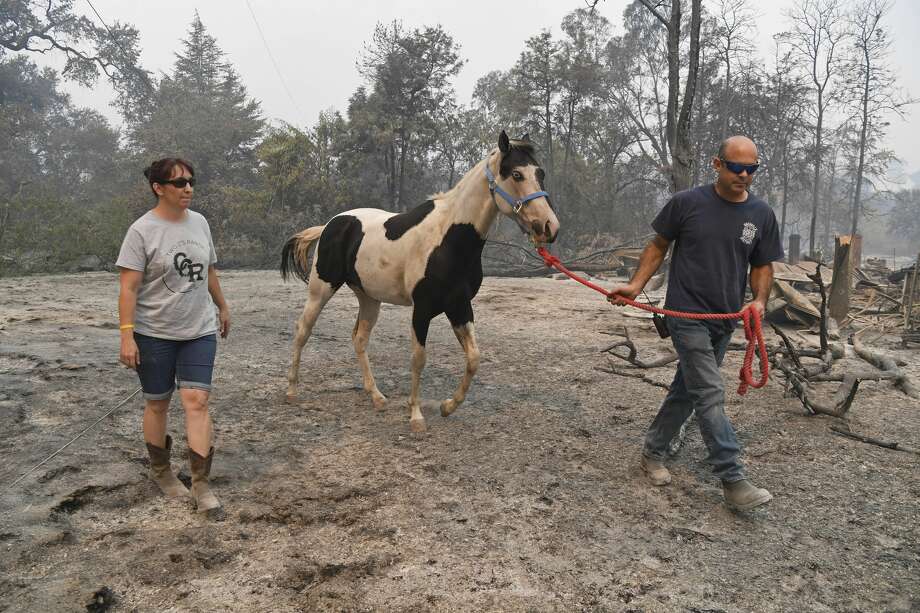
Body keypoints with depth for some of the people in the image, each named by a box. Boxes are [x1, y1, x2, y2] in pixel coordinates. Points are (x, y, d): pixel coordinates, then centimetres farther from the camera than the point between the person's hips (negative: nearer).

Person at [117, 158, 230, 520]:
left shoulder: (199, 222, 5)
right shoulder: (142, 230, -11)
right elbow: (129, 288, -14)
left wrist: (223, 307, 22)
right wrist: (127, 336, -19)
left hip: (200, 330, 3)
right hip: (154, 334, -3)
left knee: (196, 400, -6)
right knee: (157, 403, 10)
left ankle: (201, 484, -2)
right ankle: (160, 471, 31)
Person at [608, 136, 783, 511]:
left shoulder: (761, 215, 3)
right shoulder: (687, 203, -6)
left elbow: (763, 266, 9)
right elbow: (658, 246, 3)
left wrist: (759, 300, -11)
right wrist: (636, 285, -9)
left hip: (725, 321, 5)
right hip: (687, 315, -5)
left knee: (686, 391, 15)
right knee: (710, 395, -9)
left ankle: (652, 454, 31)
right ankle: (733, 482, -3)